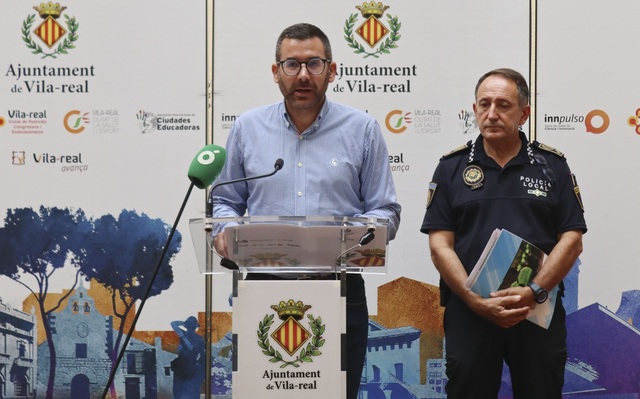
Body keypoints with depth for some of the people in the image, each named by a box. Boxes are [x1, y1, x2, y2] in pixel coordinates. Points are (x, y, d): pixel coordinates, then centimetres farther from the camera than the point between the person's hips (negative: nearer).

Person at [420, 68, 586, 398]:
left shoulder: (552, 165, 7)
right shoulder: (452, 167, 6)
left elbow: (572, 239, 0)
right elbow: (440, 244, -1)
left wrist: (534, 292, -14)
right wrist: (477, 302, -14)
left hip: (540, 310, 1)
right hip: (468, 312, 0)